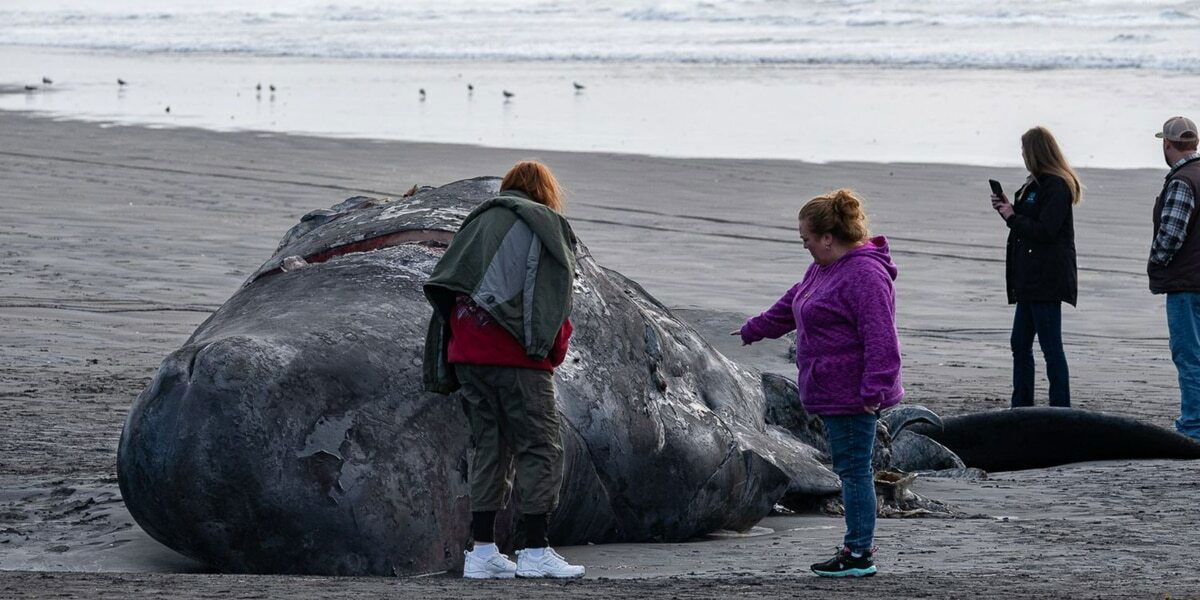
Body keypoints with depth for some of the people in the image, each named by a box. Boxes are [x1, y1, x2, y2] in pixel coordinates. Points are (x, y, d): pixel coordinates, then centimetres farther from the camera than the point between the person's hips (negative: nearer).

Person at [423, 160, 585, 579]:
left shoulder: (475, 225, 22)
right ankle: (536, 552, -7)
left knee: (488, 446, 10)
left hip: (466, 353, 6)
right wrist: (555, 351, 3)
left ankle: (483, 552, 7)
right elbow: (555, 293, -5)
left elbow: (441, 288, 17)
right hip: (515, 355, -6)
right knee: (539, 448, -2)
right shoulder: (545, 222, 5)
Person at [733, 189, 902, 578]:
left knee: (853, 469, -5)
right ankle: (859, 547, 17)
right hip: (832, 395, 10)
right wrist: (755, 330, 43)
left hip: (852, 396, -10)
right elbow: (791, 305, 32)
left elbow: (880, 338, -23)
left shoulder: (865, 275, -19)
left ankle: (859, 554, 0)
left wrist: (873, 389, -26)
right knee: (850, 469, 12)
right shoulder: (824, 269, 15)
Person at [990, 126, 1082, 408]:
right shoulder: (1036, 184, 18)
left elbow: (1044, 230, -21)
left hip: (1047, 277, -11)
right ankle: (1021, 408, 22)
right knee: (1020, 345, 15)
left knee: (1051, 348, -8)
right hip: (1030, 279, 11)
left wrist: (1012, 217, -10)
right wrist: (1007, 209, 8)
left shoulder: (1056, 187, -14)